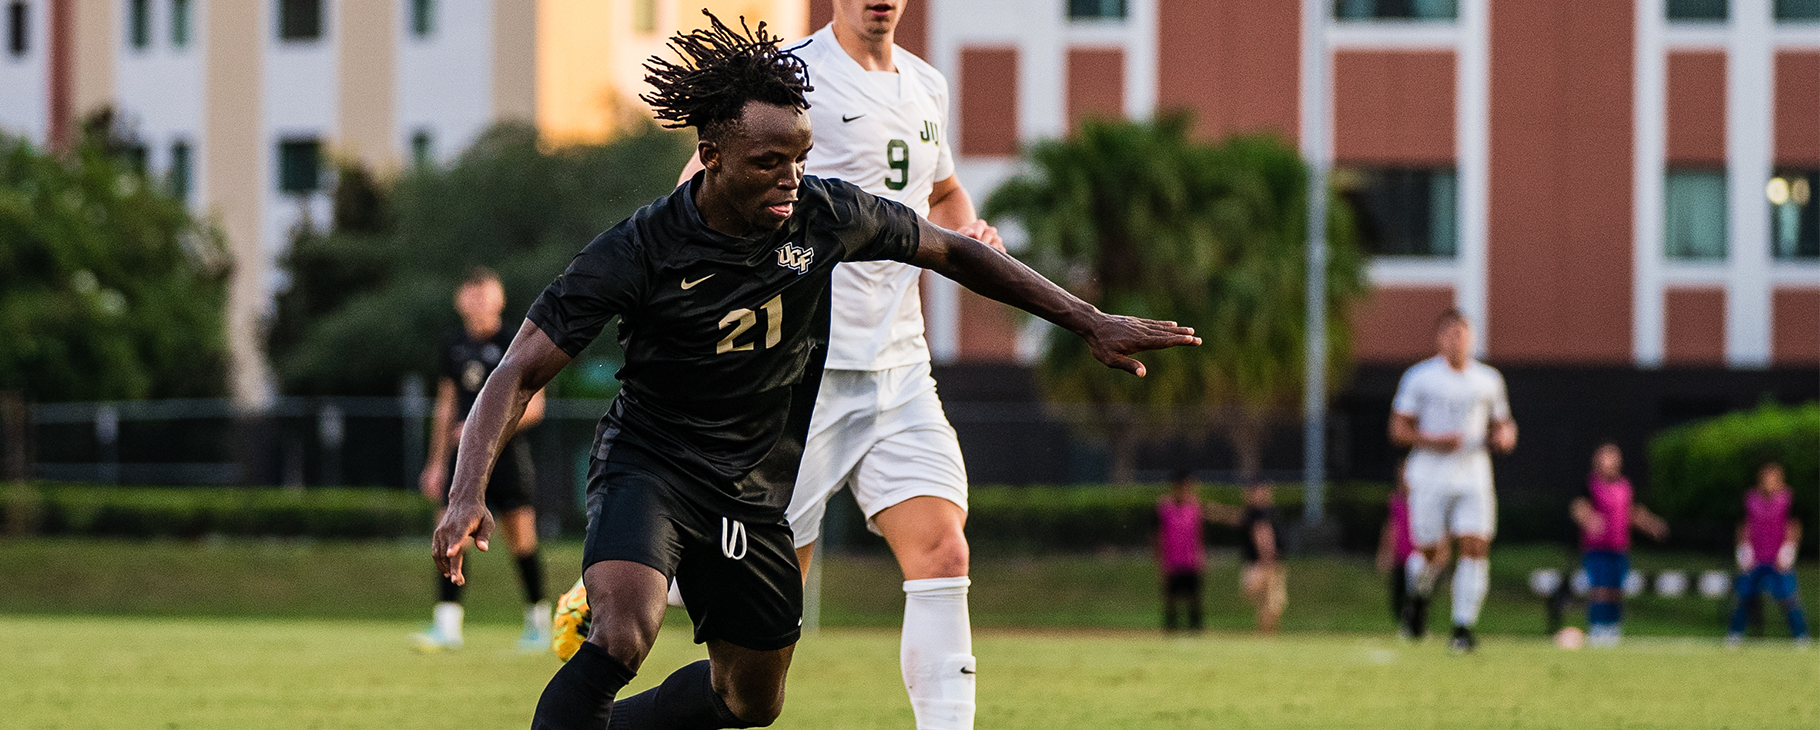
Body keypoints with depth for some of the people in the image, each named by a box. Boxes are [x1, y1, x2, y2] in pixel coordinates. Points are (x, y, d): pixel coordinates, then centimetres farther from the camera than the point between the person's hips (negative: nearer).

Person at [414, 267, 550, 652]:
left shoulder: (515, 344, -4)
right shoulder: (454, 345, 11)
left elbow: (533, 406, -6)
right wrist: (437, 462, 17)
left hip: (507, 454, -4)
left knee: (521, 542, -1)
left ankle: (538, 620, 15)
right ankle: (447, 625, -9)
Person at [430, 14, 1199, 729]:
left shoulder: (825, 215, -11)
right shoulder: (639, 251, -21)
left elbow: (952, 252, 6)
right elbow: (520, 374, -20)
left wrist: (1090, 322, 8)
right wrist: (468, 495, -35)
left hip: (755, 490, 5)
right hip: (647, 467, -5)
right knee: (621, 640, -32)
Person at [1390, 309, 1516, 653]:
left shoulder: (1489, 380, 10)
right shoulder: (1420, 377, -1)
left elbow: (1501, 425, 19)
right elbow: (1398, 430, -1)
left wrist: (1505, 436, -5)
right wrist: (1433, 440, -18)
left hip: (1473, 475, 2)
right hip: (1430, 476, -2)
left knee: (1475, 547, -12)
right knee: (1430, 553, -1)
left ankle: (1464, 627, -7)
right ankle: (1419, 595, 34)